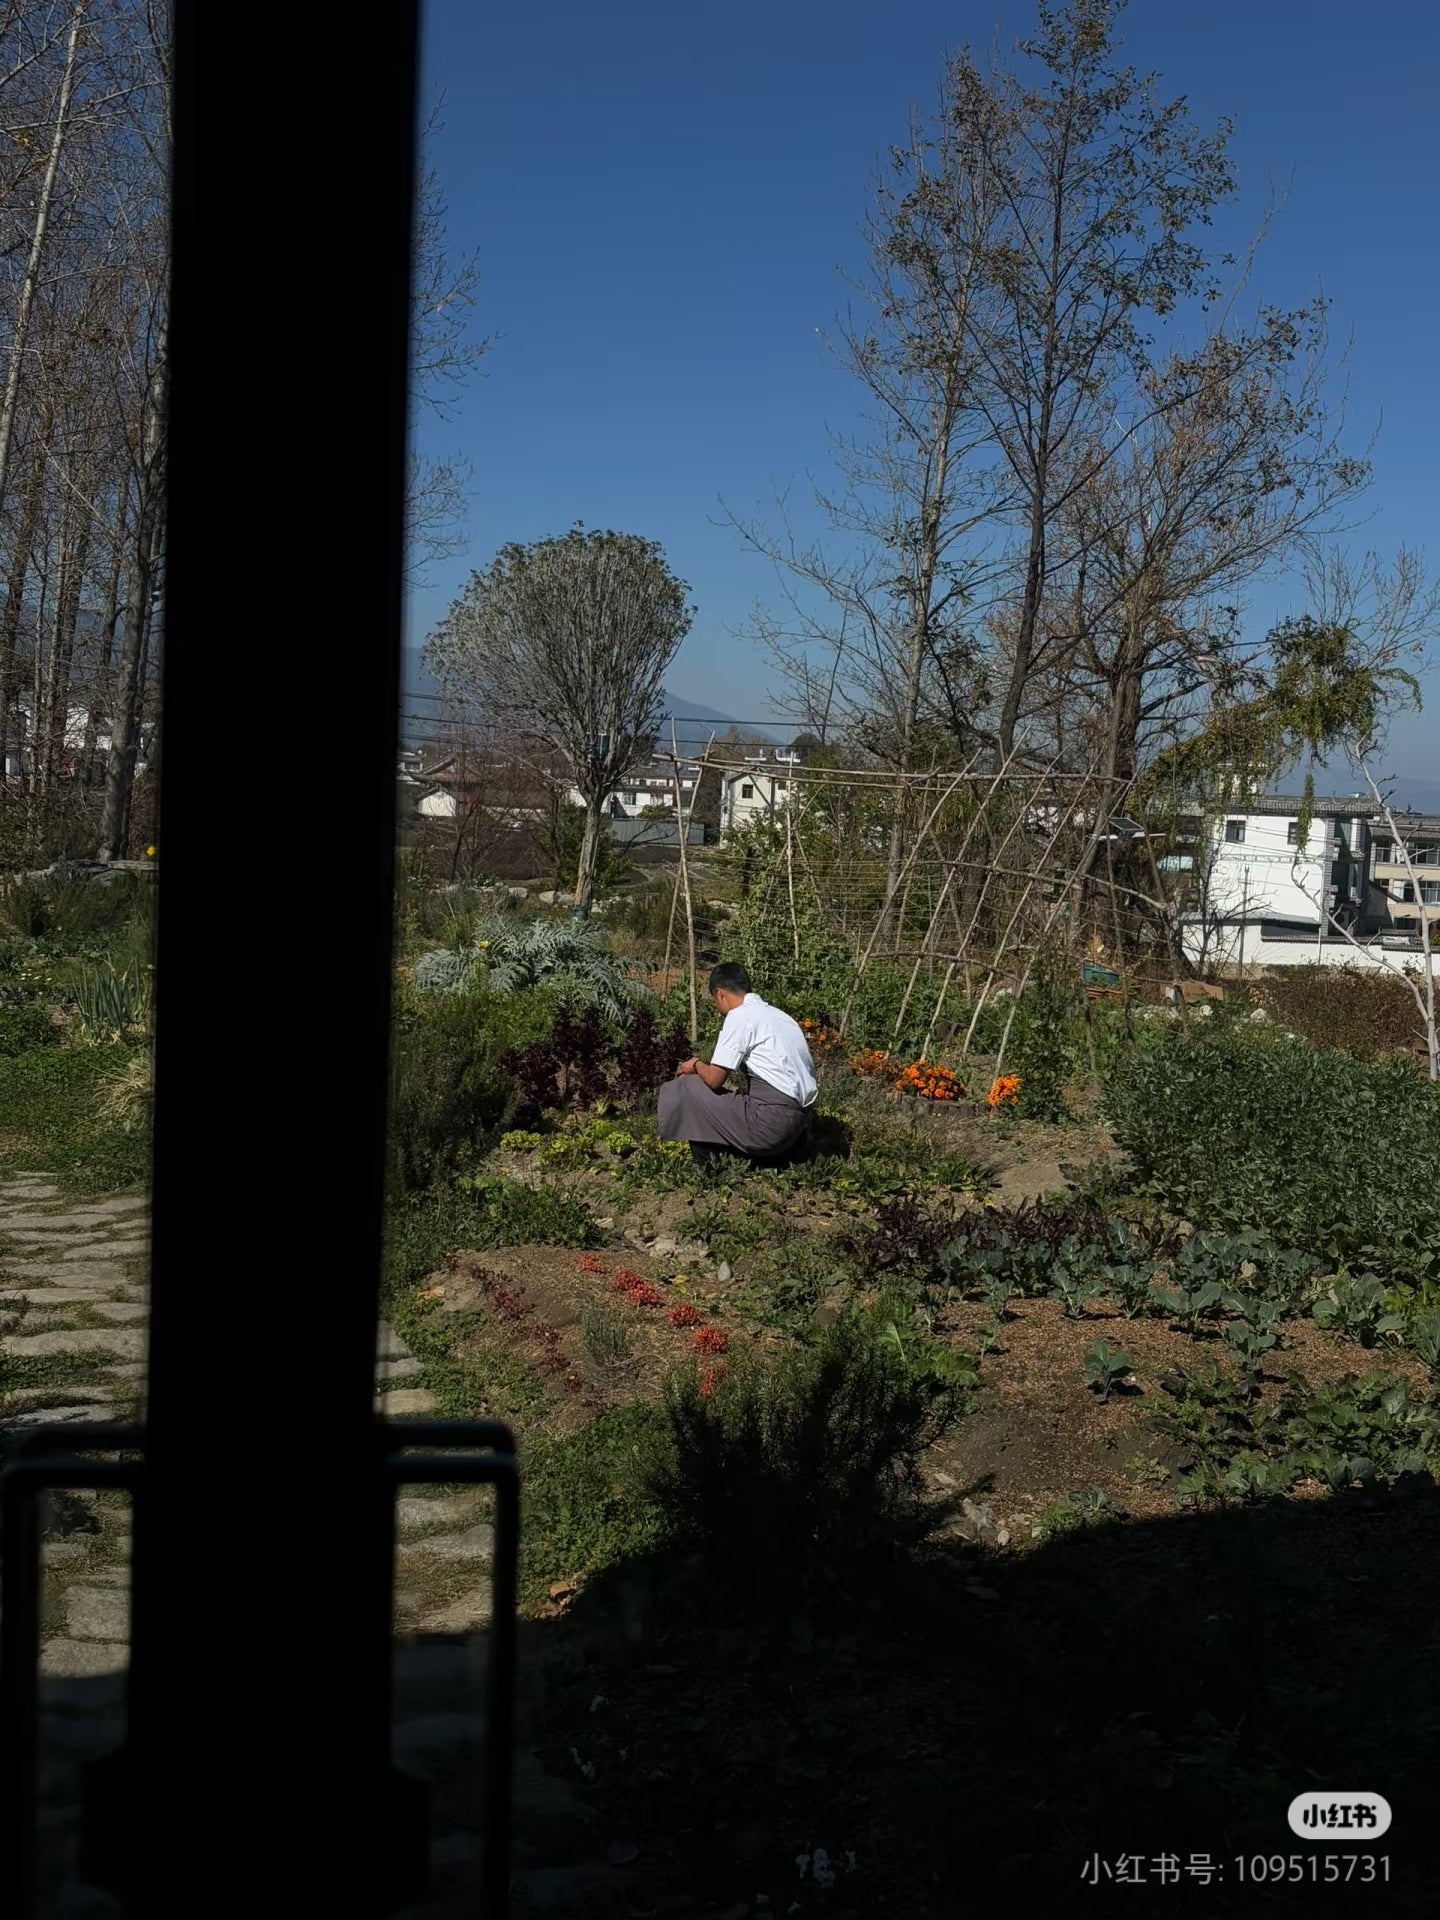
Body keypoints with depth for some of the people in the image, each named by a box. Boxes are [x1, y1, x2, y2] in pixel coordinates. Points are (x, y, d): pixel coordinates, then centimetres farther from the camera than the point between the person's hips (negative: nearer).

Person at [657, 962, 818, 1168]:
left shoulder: (740, 1016, -7)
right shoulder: (775, 1014, 18)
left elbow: (714, 1079, -10)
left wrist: (697, 1065, 14)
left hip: (772, 1121, -9)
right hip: (799, 1120, 9)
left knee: (687, 1088, 4)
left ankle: (706, 1168, 12)